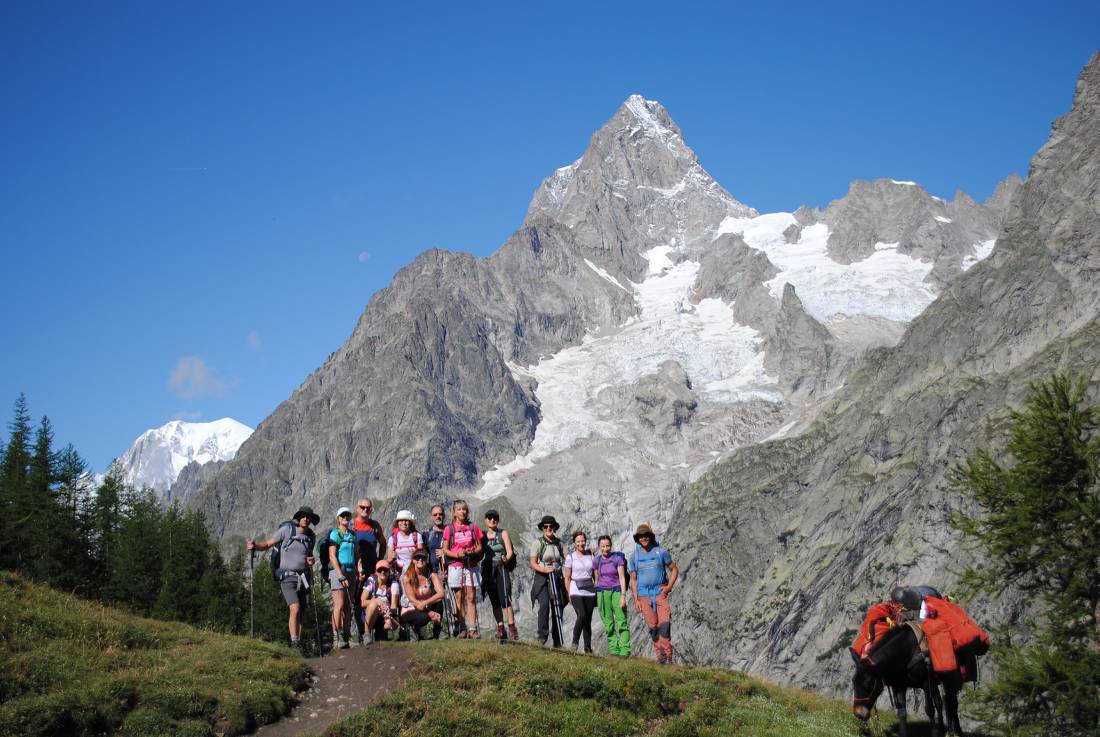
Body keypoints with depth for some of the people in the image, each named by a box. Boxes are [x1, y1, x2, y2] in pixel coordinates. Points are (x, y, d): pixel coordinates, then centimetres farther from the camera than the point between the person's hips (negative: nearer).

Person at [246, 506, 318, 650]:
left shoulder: (311, 536, 8)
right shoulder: (286, 530, -7)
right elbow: (268, 544, -5)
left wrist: (311, 561, -1)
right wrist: (254, 546, -24)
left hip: (304, 577, 5)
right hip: (288, 577, -5)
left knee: (300, 612, 6)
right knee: (295, 609, -19)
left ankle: (299, 643, 12)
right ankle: (294, 643, -17)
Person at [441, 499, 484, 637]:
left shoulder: (473, 527, 8)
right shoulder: (449, 528, 4)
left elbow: (479, 547, 9)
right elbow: (445, 550, 4)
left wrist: (471, 552, -12)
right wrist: (457, 555, -13)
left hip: (471, 566, 1)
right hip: (455, 566, -1)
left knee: (471, 598, -3)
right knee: (459, 598, -1)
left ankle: (472, 628, -6)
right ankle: (463, 628, 3)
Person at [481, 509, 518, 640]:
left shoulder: (503, 533, 4)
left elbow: (510, 551, -4)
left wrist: (506, 559, -23)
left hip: (501, 568, -4)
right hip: (487, 569, 4)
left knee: (505, 599, -16)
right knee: (494, 601, 5)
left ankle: (512, 628, -19)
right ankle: (500, 629, 9)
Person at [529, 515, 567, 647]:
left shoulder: (559, 543, 9)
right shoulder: (538, 543, -2)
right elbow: (533, 563, -6)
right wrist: (544, 569, -23)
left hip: (556, 578, 4)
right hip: (541, 578, -4)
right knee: (544, 604, -25)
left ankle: (558, 642, 10)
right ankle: (543, 634, -15)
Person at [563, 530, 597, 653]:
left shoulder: (591, 556, 8)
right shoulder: (570, 557, 0)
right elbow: (567, 578, 2)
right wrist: (569, 595, -4)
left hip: (589, 591, 3)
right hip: (576, 591, -3)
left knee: (588, 620, 4)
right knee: (582, 616, -22)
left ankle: (588, 647, 13)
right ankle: (575, 642, -8)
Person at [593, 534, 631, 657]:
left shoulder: (618, 558, -3)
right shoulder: (597, 561, 7)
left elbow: (622, 578, -6)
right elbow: (596, 580, 13)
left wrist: (623, 596, -14)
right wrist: (597, 598, 13)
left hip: (616, 591, -3)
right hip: (602, 592, 3)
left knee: (622, 621, -10)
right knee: (608, 624, 1)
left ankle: (625, 650, -13)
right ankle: (614, 649, 5)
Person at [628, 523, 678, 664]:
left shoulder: (661, 552, 0)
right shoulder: (635, 556, 5)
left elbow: (674, 570, 8)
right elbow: (633, 580, 9)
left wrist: (669, 586, -7)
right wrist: (636, 600, 2)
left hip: (660, 593, -2)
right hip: (644, 595, 2)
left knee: (665, 623, -16)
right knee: (653, 626, 1)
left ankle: (667, 655, -14)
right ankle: (660, 655, 11)